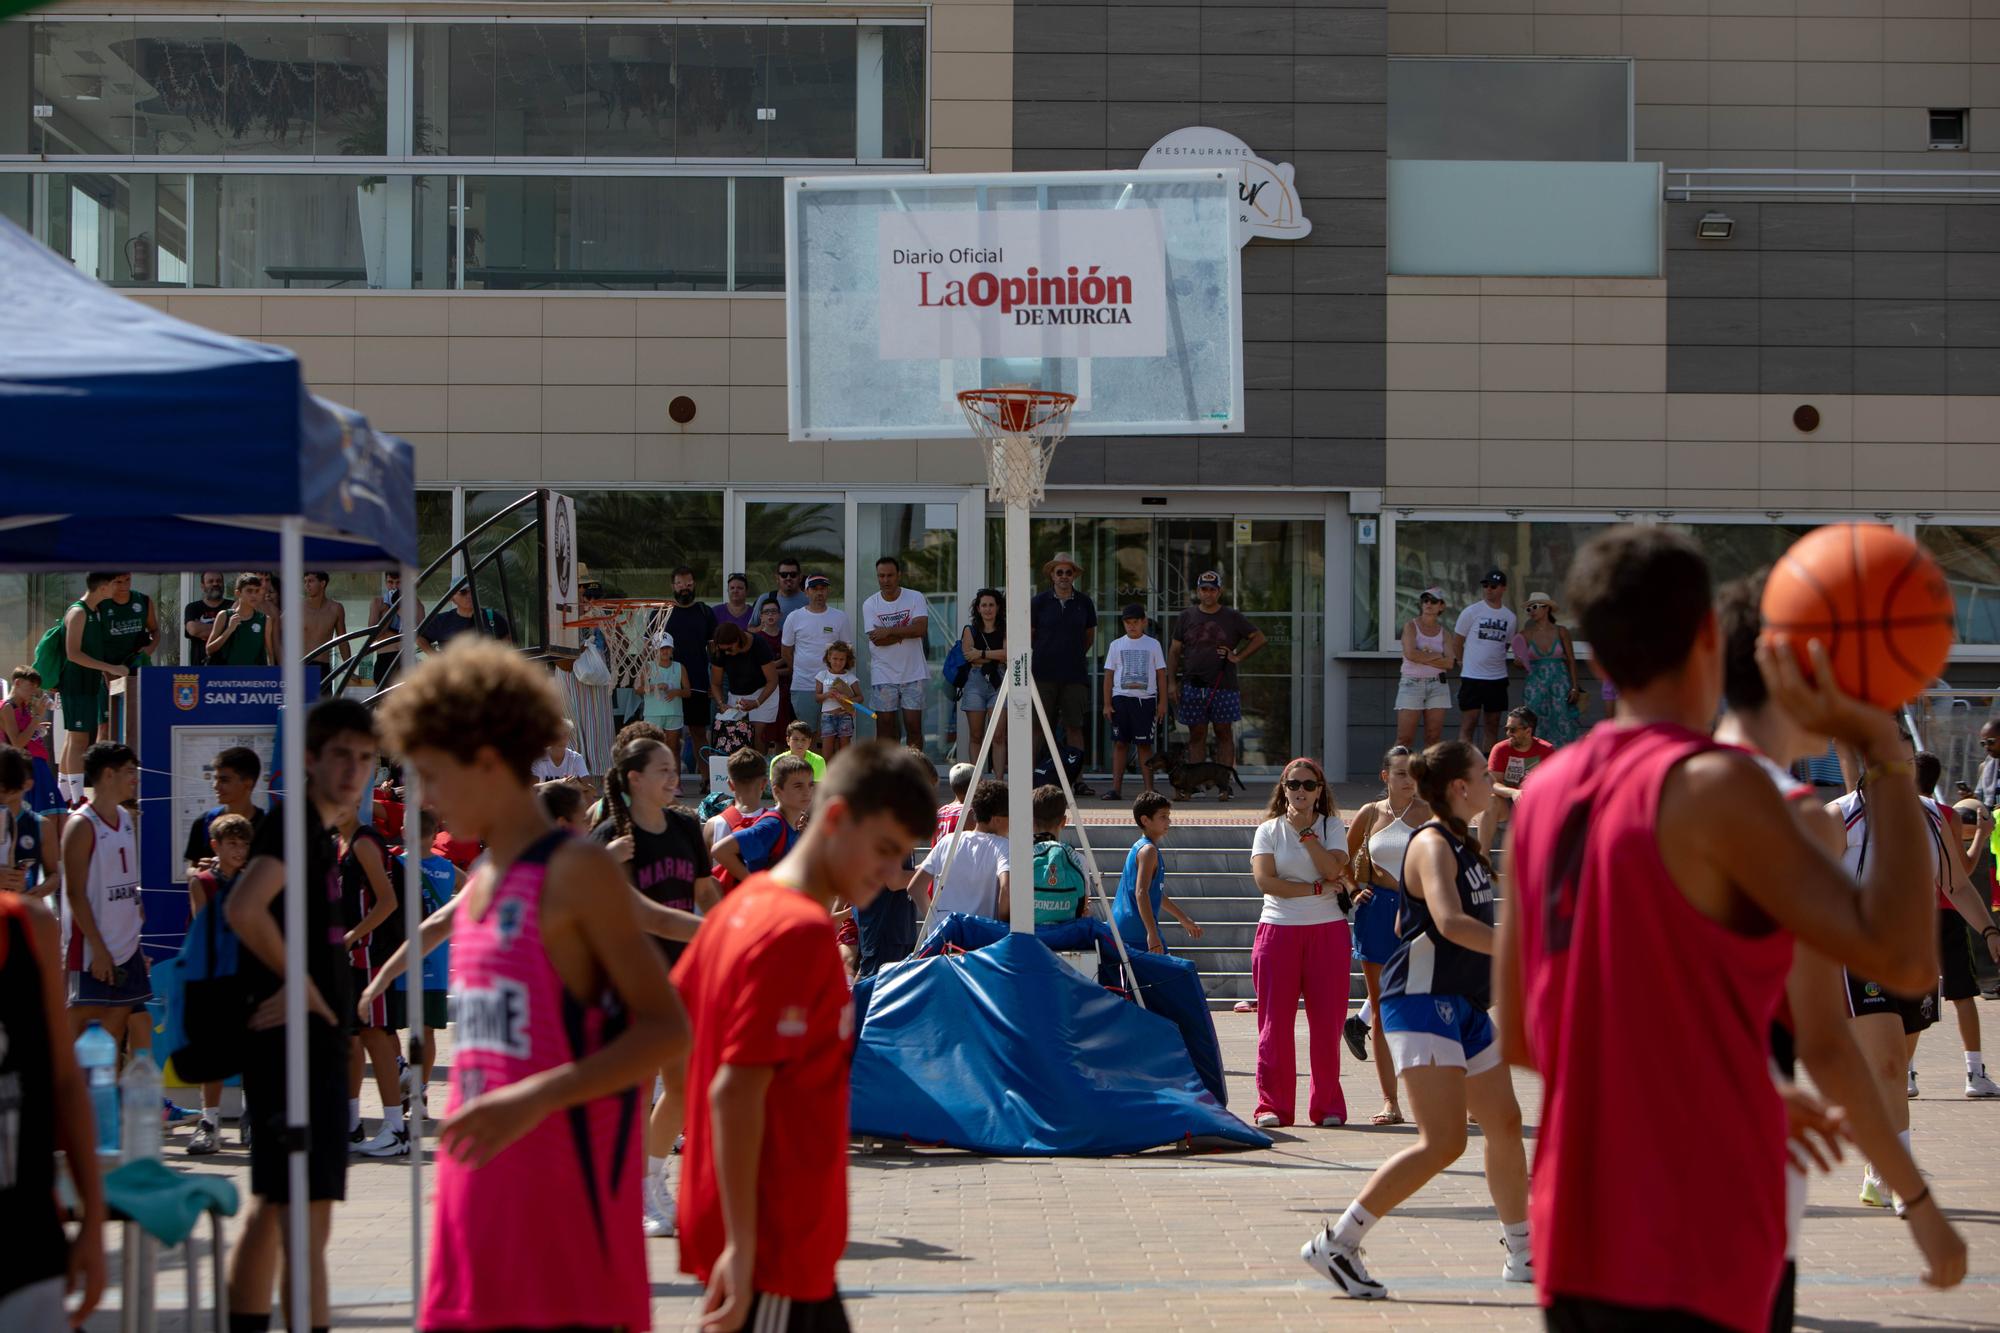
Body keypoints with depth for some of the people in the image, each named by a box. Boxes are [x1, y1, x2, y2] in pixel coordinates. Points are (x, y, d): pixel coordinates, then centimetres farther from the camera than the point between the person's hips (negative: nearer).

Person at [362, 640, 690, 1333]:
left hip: (566, 1196, -8)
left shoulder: (576, 871, -8)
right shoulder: (478, 888, 15)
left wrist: (537, 1098, -23)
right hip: (479, 1187, 8)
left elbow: (667, 1031, -14)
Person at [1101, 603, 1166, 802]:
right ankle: (1116, 788, 0)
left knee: (1144, 744, -2)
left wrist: (1162, 703, 2)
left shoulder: (1153, 644, 6)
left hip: (1146, 698, -1)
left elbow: (1161, 674, 8)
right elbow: (1109, 675, 9)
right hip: (1121, 697, 1)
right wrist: (1107, 704, 2)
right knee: (1120, 743, 0)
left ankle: (1149, 789, 0)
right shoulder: (1117, 645, 8)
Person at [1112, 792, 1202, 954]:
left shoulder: (1138, 848, 20)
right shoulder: (1148, 850, -12)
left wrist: (1185, 920, 35)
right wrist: (1152, 933, -28)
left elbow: (1156, 893, 29)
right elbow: (1141, 892, -23)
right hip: (1139, 930, -10)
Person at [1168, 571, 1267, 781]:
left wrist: (1237, 658, 0)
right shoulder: (1187, 617, 10)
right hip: (1192, 685, 1)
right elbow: (1174, 652, 11)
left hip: (1223, 687, -1)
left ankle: (1224, 785, 0)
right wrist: (1172, 682, 2)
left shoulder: (1232, 617, 5)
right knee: (1196, 736, 3)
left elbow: (1260, 639, 9)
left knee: (1224, 735, 0)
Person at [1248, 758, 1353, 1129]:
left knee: (1326, 1022, -1)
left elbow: (1333, 869, -9)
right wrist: (1316, 888, -10)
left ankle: (1327, 1105, 5)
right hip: (1278, 929, 0)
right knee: (1275, 1022, -2)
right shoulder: (1269, 830, 7)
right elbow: (1265, 880, -7)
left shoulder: (1332, 827, 8)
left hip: (1327, 931, 0)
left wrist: (1305, 831, -10)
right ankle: (1273, 1105, 2)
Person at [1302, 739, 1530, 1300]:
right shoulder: (1432, 843, -14)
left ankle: (1522, 1254, 28)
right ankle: (1336, 1244, -12)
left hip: (1462, 1006, 10)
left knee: (1504, 1123, 14)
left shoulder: (1461, 843, 17)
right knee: (1444, 1143, -16)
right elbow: (1450, 922, -31)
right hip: (1422, 1002, -10)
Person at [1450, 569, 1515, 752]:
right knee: (1468, 725, -7)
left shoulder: (1510, 617, 6)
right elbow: (1456, 642, 3)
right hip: (1472, 677, -4)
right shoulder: (1471, 612, -5)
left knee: (1492, 726, 7)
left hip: (1498, 678, 4)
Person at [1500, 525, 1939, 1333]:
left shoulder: (1545, 793, 10)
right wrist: (1883, 754, -15)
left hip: (1578, 1244, 8)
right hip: (1685, 1268, -8)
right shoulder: (1712, 788, -13)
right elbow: (1901, 957, -20)